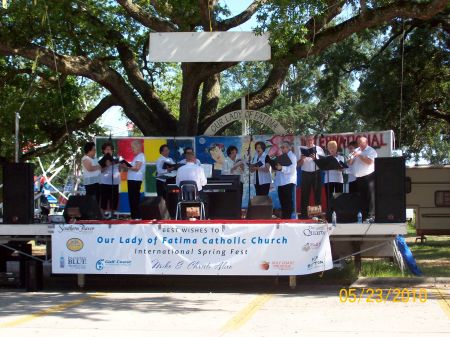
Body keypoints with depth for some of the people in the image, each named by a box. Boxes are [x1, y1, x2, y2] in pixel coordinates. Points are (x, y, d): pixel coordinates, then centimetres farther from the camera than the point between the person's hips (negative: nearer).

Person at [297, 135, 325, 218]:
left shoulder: (318, 149, 5)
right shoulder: (302, 149, 8)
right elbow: (299, 164, 5)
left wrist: (315, 158, -17)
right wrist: (302, 158, -15)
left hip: (316, 173, -1)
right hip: (305, 173, 1)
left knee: (317, 193, 2)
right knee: (305, 194, 1)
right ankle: (304, 215, 4)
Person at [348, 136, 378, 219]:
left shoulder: (371, 151, -1)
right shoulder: (357, 150, 19)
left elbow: (369, 161, -17)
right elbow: (350, 163, 16)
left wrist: (359, 155, -14)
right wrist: (352, 157, -4)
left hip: (369, 177, -7)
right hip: (359, 178, 7)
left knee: (370, 196, -11)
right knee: (362, 197, 7)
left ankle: (371, 215, -14)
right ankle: (364, 214, 11)